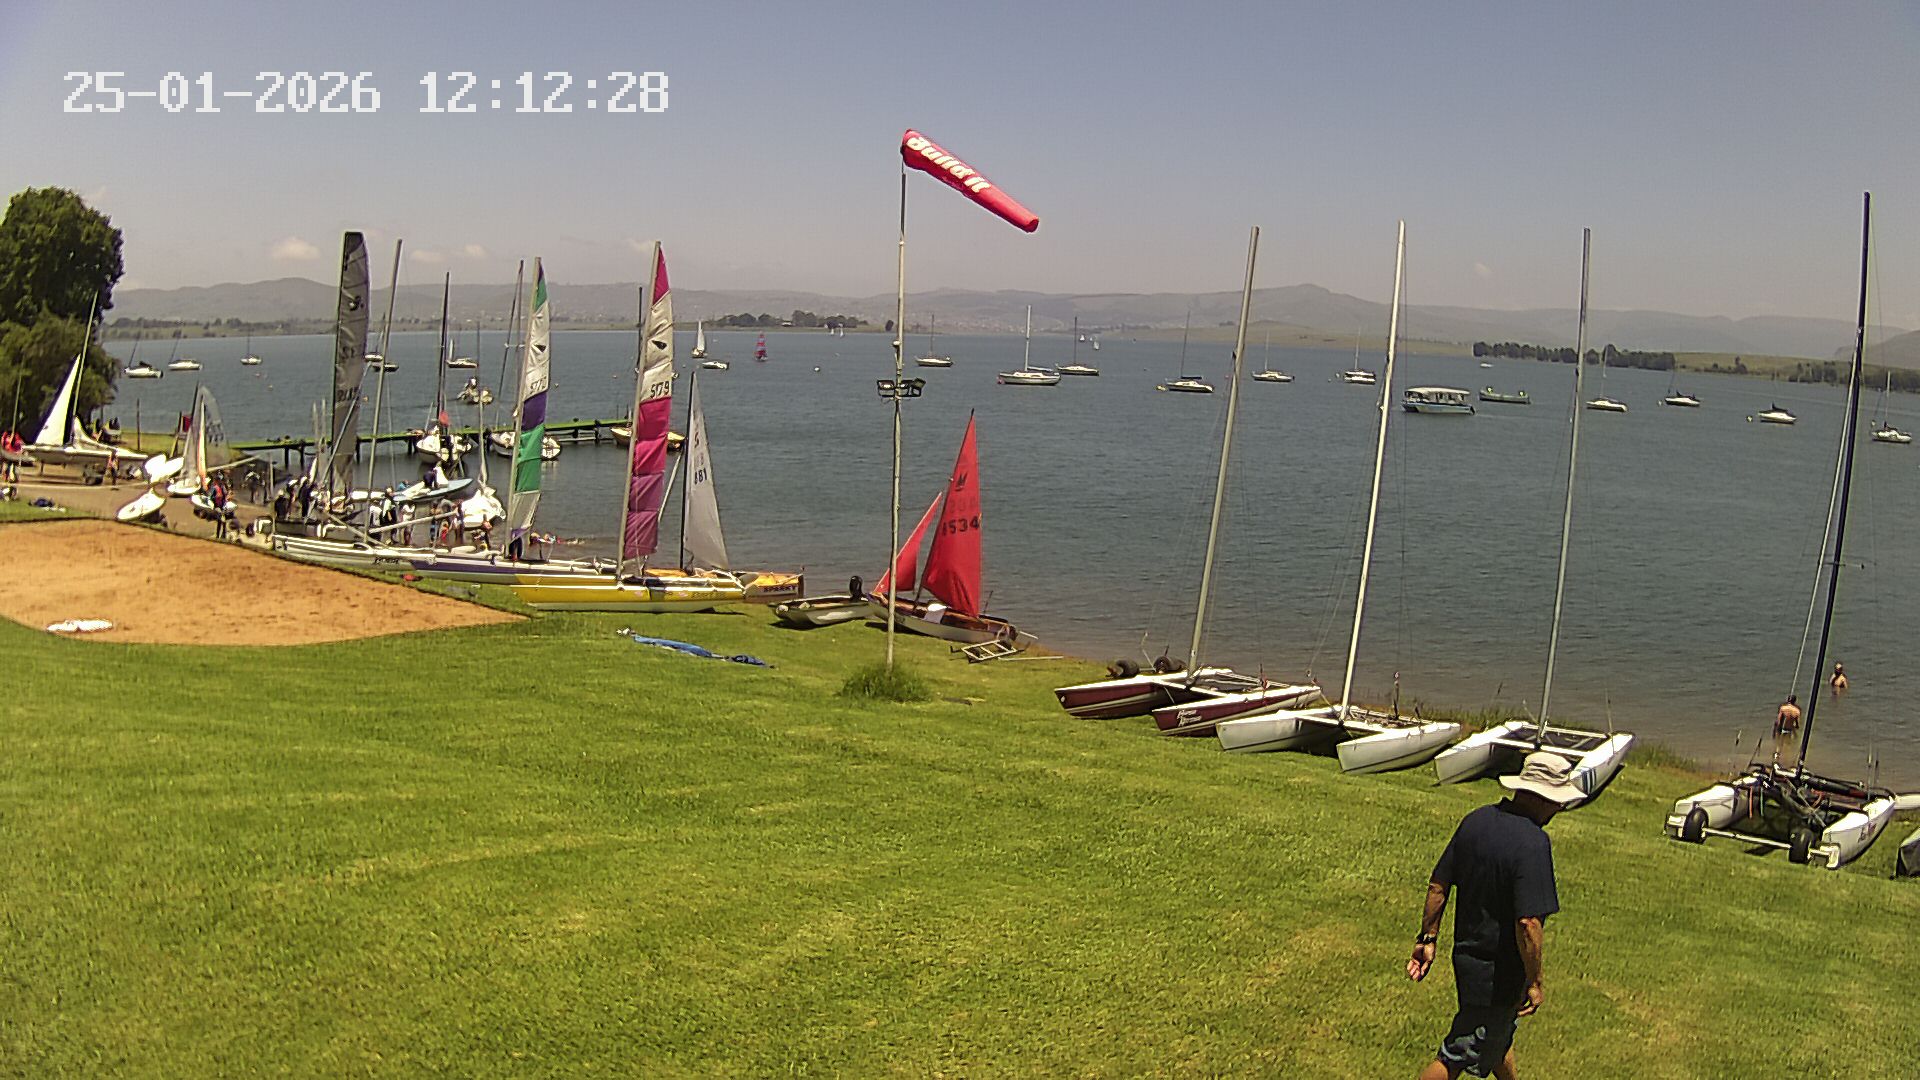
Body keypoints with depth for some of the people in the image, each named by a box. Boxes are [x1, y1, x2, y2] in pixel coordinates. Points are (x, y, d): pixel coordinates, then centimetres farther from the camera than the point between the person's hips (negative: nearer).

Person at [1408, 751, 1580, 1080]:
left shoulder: (1475, 820, -2)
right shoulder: (1533, 843, -26)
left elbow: (1437, 884, 4)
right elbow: (1528, 923, -30)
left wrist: (1428, 938, 12)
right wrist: (1534, 982, -18)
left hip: (1466, 952, 8)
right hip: (1499, 974, -8)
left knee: (1501, 1037, 30)